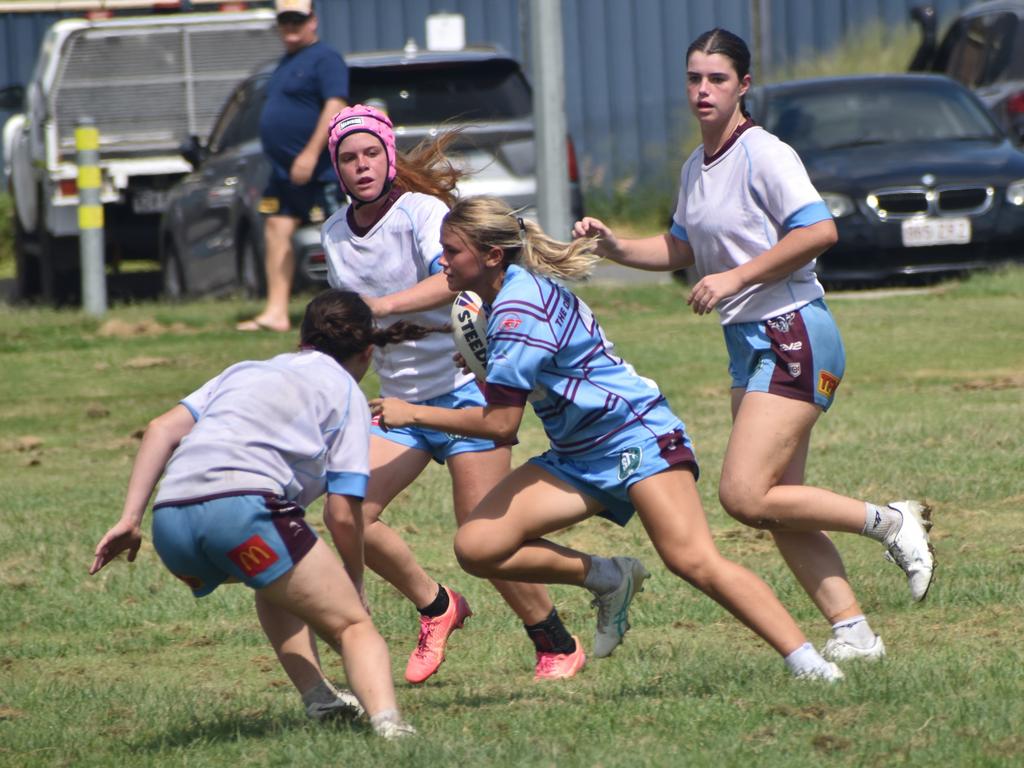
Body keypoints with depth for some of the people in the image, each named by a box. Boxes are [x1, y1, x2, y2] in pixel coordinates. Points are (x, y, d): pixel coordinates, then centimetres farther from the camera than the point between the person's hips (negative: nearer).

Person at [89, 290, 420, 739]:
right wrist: (355, 583, 24)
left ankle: (318, 698, 21)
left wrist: (130, 519, 14)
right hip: (244, 502, -6)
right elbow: (342, 514, 9)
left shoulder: (247, 370, 33)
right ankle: (385, 720, -27)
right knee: (353, 625, 0)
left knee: (277, 584, 35)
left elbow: (163, 428, 18)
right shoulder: (345, 391, 18)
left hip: (170, 521, 6)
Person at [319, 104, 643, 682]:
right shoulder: (335, 235, 7)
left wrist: (385, 305, -47)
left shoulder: (421, 210, -14)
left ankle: (558, 647, 8)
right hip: (401, 398, 6)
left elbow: (452, 278, -35)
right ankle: (436, 607, 10)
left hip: (465, 384, -6)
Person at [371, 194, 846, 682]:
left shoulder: (519, 310, -19)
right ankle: (606, 579, 5)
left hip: (636, 437, -9)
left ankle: (806, 662, -24)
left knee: (693, 561, -23)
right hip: (577, 458, 9)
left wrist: (413, 414, -10)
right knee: (476, 546, -7)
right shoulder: (516, 291, 10)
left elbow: (500, 423, -19)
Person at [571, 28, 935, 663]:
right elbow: (682, 248, 27)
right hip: (748, 344, 9)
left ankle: (891, 523, -4)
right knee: (778, 507, 3)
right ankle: (853, 633, 4)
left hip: (793, 336, -9)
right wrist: (615, 247, 11)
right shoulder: (696, 168, 14)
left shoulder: (764, 154, -12)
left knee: (745, 496, -16)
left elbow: (819, 231, -21)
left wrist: (736, 278, -20)